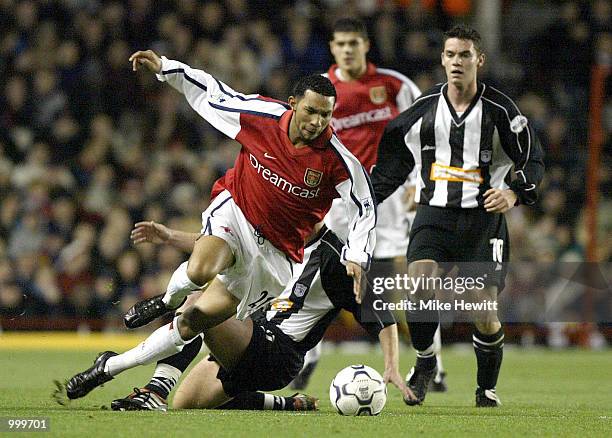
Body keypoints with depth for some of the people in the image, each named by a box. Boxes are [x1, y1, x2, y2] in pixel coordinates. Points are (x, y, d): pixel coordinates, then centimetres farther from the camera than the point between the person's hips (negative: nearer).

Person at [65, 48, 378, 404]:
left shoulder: (335, 159, -18)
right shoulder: (260, 115, -13)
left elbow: (365, 207, -9)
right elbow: (211, 94, 4)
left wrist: (356, 259, -19)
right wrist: (164, 68, 2)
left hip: (277, 252, 0)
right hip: (235, 214, 0)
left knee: (197, 321, -4)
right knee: (199, 271, -35)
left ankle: (111, 366, 10)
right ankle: (171, 298, 4)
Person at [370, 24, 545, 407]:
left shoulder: (500, 109, -2)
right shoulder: (423, 109, 5)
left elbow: (534, 160, 2)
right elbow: (392, 165, 16)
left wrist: (514, 192, -16)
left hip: (483, 217, -1)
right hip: (434, 214, 2)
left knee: (485, 313, -5)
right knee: (421, 287, -23)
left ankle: (488, 388, 18)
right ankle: (425, 364, 2)